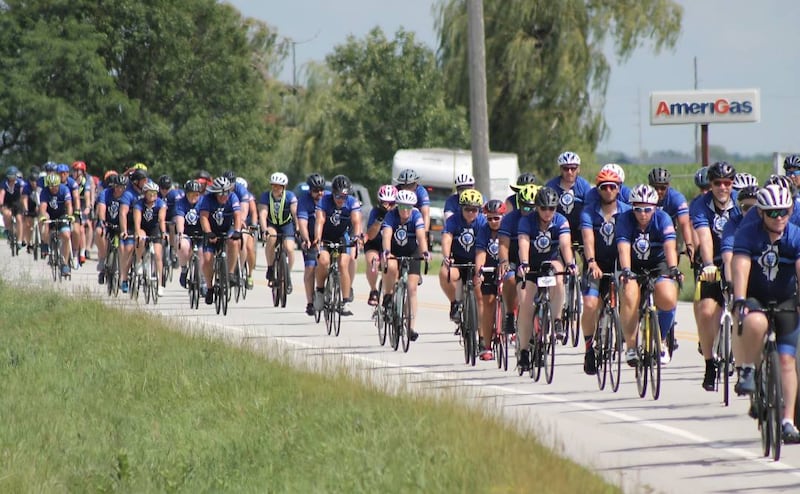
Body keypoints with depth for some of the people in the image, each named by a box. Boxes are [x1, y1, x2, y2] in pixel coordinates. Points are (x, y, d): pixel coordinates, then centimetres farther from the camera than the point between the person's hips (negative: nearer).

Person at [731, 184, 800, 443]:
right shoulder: (747, 234, -16)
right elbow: (741, 268, -27)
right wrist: (739, 302, -41)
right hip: (753, 297, -2)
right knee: (756, 322, -38)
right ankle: (747, 372, -17)